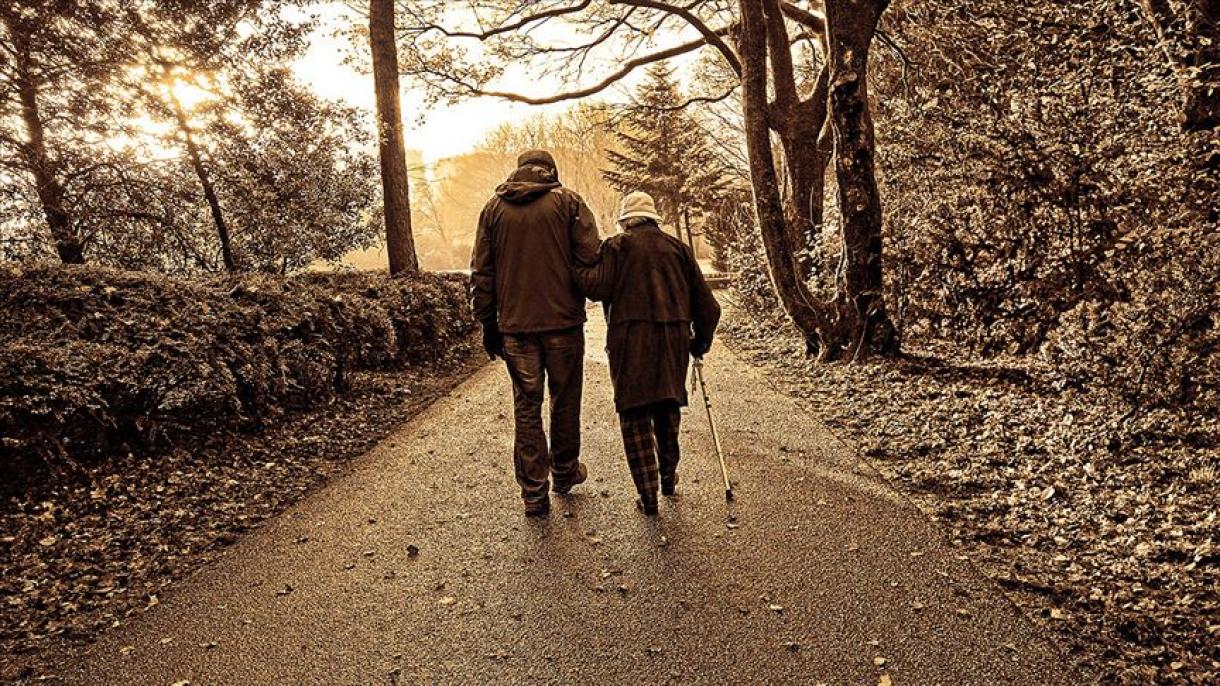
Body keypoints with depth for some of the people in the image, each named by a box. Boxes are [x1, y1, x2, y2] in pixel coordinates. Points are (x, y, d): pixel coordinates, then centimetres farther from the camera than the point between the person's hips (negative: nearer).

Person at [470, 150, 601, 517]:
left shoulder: (493, 207, 8)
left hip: (515, 325, 2)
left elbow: (480, 272, 7)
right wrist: (578, 295, 10)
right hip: (563, 321, -2)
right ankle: (565, 471, 31)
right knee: (565, 401, 15)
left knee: (526, 407, 8)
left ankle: (533, 492, 11)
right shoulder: (568, 201, 0)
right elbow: (590, 259, -9)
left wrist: (488, 324, 12)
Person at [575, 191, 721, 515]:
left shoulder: (616, 246, 3)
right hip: (674, 339, 4)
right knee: (667, 408, 20)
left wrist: (578, 266, 6)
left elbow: (597, 287, -11)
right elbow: (705, 301, 12)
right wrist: (701, 340, 23)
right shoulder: (678, 247, 14)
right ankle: (668, 476, 33)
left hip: (631, 337, -4)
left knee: (634, 413, 3)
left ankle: (647, 492, 1)